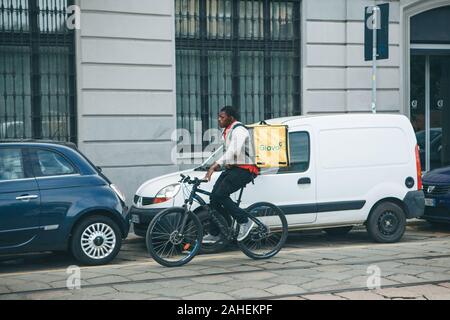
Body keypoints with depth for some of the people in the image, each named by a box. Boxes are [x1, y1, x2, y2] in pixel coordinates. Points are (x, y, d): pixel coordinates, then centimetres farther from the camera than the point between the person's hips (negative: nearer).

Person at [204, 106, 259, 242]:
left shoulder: (239, 130, -14)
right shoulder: (227, 131, 19)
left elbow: (233, 151, -29)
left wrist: (215, 166, -37)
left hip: (244, 170, -9)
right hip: (232, 168, 9)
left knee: (220, 195, -21)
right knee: (214, 197, -1)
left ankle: (245, 221, -10)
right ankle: (214, 234, 6)